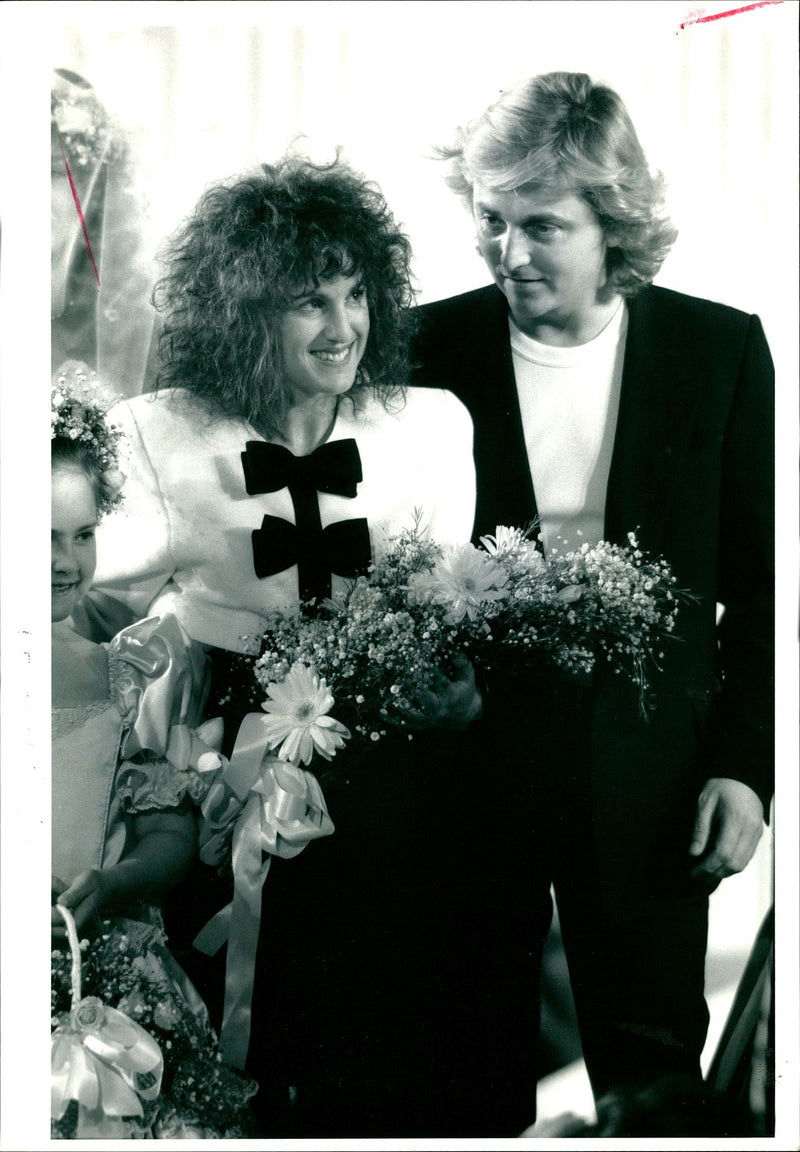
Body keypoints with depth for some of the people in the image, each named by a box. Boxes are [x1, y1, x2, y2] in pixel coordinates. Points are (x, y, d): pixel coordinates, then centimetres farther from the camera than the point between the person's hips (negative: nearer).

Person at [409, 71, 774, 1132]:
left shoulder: (721, 350, -2)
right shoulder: (434, 347, -3)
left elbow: (763, 574, 2)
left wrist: (745, 763, -3)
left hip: (650, 773, 0)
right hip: (472, 756, 1)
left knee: (653, 1062, 12)